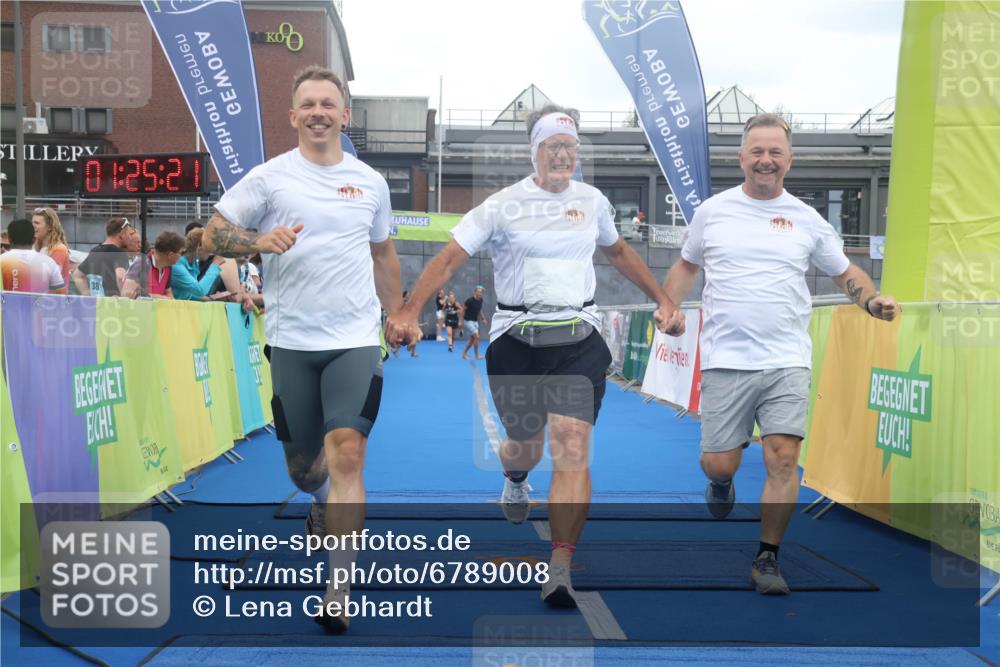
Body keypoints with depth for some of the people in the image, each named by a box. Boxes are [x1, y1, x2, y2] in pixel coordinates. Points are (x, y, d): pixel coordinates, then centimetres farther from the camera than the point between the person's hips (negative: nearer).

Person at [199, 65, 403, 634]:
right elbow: (214, 234, -1)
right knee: (302, 461, 11)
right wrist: (261, 240, -19)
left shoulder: (371, 182, 8)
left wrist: (398, 314, 21)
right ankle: (321, 503, 49)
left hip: (356, 338, 0)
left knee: (347, 452, -16)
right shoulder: (270, 177, 1)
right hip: (291, 340, 0)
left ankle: (340, 587, -12)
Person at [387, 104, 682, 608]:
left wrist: (661, 300, 27)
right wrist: (409, 311, -23)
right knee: (525, 446, 13)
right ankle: (514, 481, 54)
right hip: (515, 340, -1)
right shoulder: (503, 206, -4)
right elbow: (450, 258, -10)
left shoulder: (592, 201, 8)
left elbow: (618, 251, 26)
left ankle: (560, 568, -13)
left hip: (578, 340, 1)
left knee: (572, 447, -14)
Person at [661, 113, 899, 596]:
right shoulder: (712, 211, 6)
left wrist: (871, 301, -5)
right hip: (725, 361, 0)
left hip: (787, 361, 0)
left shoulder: (806, 219, 7)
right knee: (719, 463, 0)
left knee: (783, 458, -9)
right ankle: (721, 484, 39)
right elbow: (687, 265, 19)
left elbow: (845, 273, 15)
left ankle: (767, 559, 8)